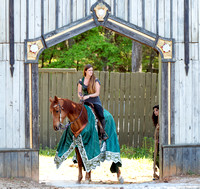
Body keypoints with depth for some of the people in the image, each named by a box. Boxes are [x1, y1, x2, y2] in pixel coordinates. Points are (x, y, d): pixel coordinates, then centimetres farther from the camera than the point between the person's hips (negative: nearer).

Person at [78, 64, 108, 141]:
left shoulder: (96, 81, 0)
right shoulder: (81, 81, 7)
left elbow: (97, 93, -5)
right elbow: (79, 92, 11)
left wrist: (88, 96, -19)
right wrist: (80, 96, -13)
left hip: (95, 100, -2)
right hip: (85, 101, 2)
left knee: (100, 115, -22)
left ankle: (103, 133, -9)